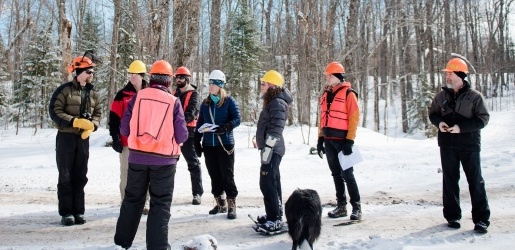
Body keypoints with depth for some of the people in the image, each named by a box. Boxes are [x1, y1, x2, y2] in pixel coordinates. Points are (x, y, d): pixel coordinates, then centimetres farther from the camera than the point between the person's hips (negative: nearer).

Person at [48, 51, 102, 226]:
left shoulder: (93, 93, 8)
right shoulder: (64, 90, -8)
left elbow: (97, 113, 12)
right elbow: (54, 111, -12)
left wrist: (92, 126, -8)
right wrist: (76, 121, -21)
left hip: (84, 138, 5)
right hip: (66, 137, -4)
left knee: (80, 176, 8)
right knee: (66, 176, 2)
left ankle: (78, 211, 16)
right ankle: (66, 213, 10)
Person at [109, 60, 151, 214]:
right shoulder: (122, 95, 0)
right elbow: (114, 118, -2)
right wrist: (115, 138, -9)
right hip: (127, 141, -2)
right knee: (127, 172, 4)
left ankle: (144, 203, 19)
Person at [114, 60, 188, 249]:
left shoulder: (138, 96, -2)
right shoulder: (173, 101, -7)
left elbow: (124, 129, 1)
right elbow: (182, 136, -7)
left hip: (137, 157, 3)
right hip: (164, 159, -3)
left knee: (132, 199, 18)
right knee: (160, 203, 7)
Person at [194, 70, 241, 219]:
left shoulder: (229, 101, -2)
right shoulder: (205, 103, 12)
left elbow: (237, 119, -8)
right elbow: (199, 123, 14)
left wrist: (225, 127, -26)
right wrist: (197, 142, 7)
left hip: (225, 144, -5)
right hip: (208, 145, 5)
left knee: (227, 175, -4)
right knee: (214, 175, 9)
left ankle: (231, 205, 4)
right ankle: (220, 203, 21)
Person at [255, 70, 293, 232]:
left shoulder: (277, 102, -15)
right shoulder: (271, 101, 18)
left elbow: (276, 128, -23)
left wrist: (267, 147, -25)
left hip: (272, 150, -11)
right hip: (272, 150, 11)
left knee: (267, 184, -11)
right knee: (272, 182, 17)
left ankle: (275, 220, -7)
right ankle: (275, 214, 27)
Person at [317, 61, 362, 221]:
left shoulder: (348, 93, -7)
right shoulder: (326, 94, 15)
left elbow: (354, 117, -12)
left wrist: (350, 140, -16)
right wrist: (320, 138, 13)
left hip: (342, 140, -7)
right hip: (329, 141, 7)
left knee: (347, 174, -6)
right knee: (336, 174, 11)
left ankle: (356, 207, 4)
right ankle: (341, 206, 19)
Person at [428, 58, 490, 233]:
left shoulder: (474, 96, -6)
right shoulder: (442, 95, 5)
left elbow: (483, 118, -7)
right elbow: (432, 113, 16)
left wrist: (462, 127, -19)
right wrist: (439, 122, -6)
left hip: (469, 145, -3)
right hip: (447, 145, 4)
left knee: (475, 181, 1)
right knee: (450, 180, 9)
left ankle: (481, 219, 9)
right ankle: (452, 216, 19)